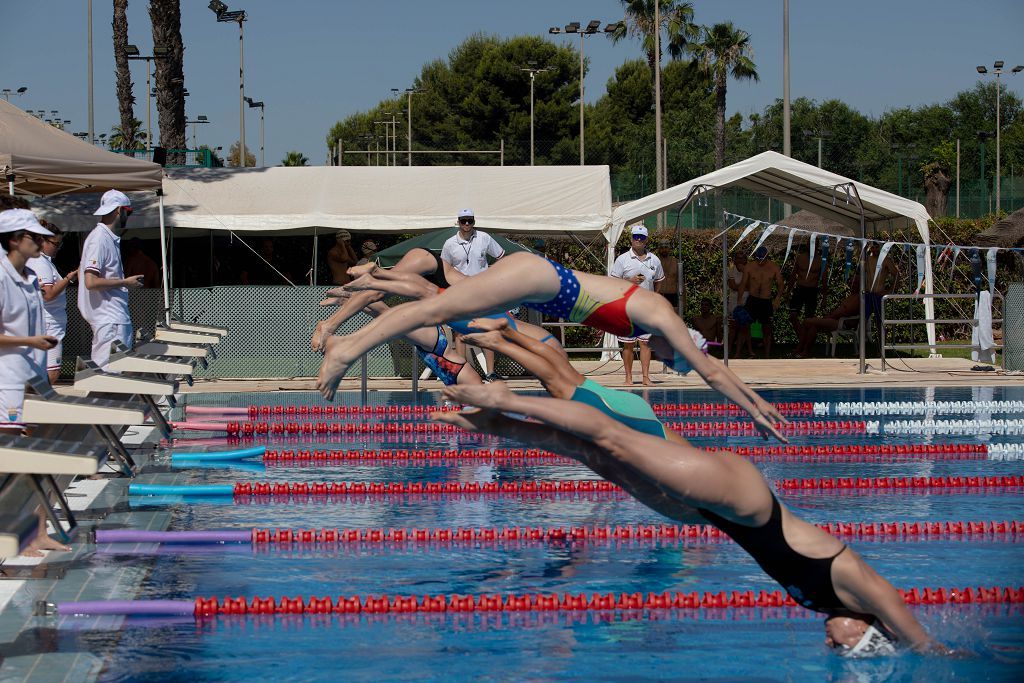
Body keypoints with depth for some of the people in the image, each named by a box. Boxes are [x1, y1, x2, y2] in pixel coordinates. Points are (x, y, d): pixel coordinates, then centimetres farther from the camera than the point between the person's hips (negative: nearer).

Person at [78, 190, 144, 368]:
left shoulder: (111, 239, 17)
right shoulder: (99, 239, -14)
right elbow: (91, 282, -21)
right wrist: (125, 282, -14)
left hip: (118, 317, 10)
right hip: (109, 319, -10)